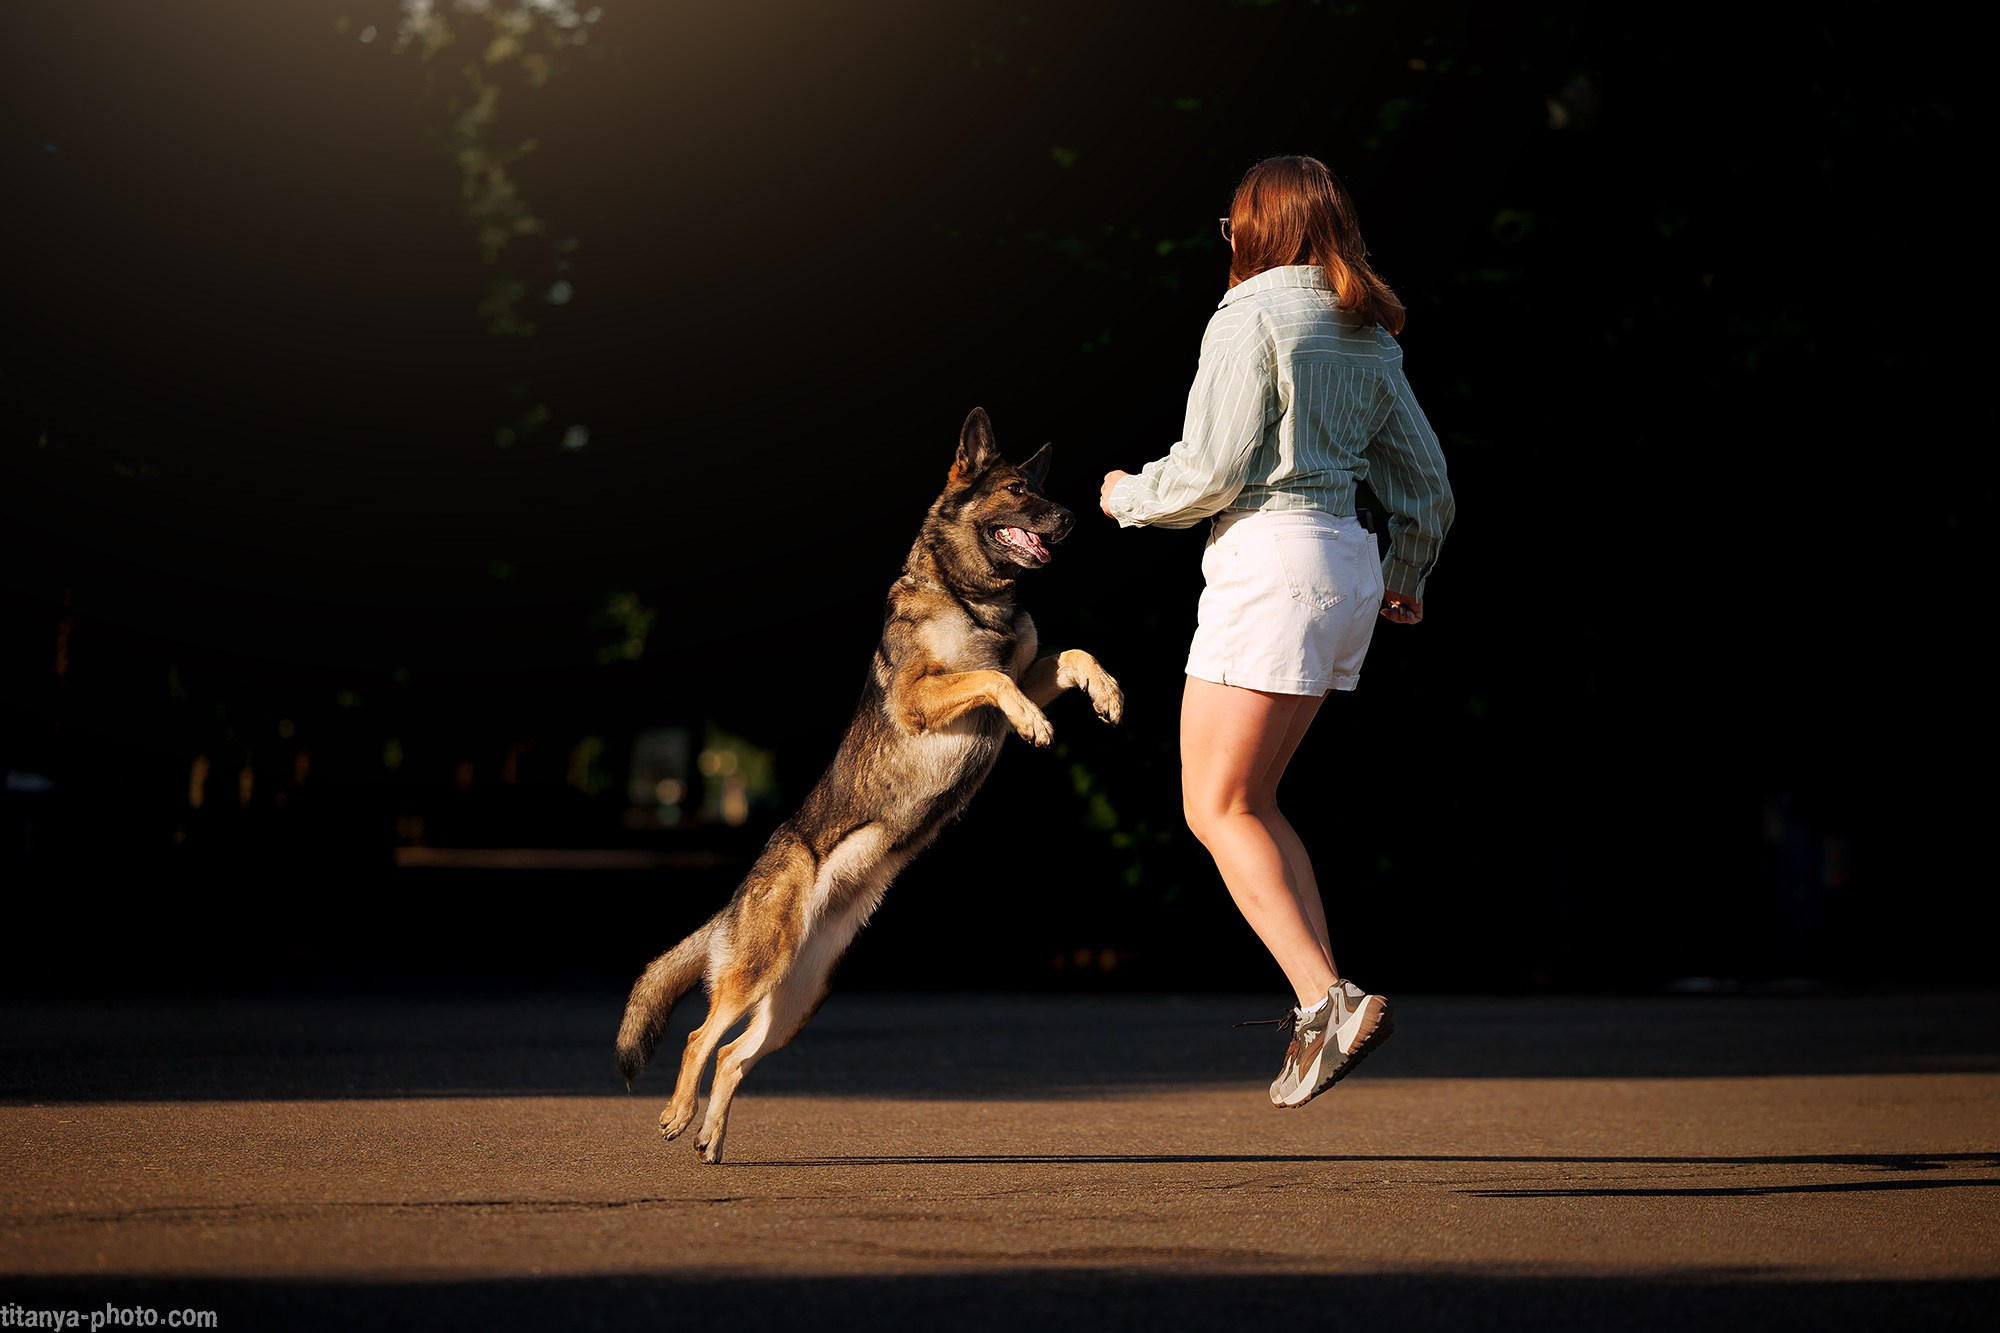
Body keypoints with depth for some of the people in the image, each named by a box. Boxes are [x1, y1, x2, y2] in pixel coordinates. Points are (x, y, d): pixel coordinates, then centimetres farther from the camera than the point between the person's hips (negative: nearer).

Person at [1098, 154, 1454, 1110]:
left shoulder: (1252, 316, -8)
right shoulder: (1364, 337, 16)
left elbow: (1211, 473, -14)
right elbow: (1424, 481, 21)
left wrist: (1130, 496, 7)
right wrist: (1406, 577, 39)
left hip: (1269, 561, -9)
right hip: (1343, 566, 9)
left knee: (1217, 807, -7)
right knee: (1245, 800, 14)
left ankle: (1328, 998, -20)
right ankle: (1325, 1005, 7)